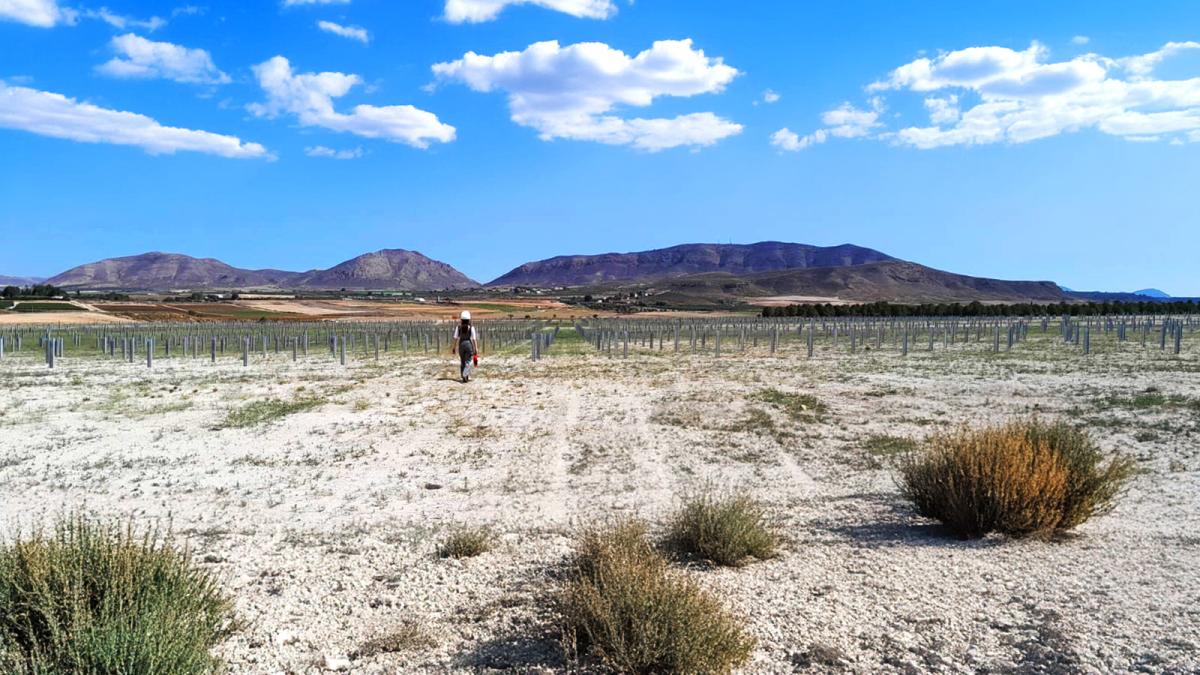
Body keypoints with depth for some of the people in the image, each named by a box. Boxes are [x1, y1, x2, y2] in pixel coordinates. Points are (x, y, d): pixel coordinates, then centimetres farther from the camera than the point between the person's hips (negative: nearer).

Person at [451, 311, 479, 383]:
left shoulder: (458, 327, -3)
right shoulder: (471, 327, -7)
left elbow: (456, 338, -2)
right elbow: (474, 339, -7)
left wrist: (454, 347, 7)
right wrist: (476, 348, -2)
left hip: (461, 344, 3)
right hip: (469, 344, -2)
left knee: (462, 362, 15)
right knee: (468, 361, 3)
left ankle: (465, 377, 20)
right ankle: (465, 375, -16)